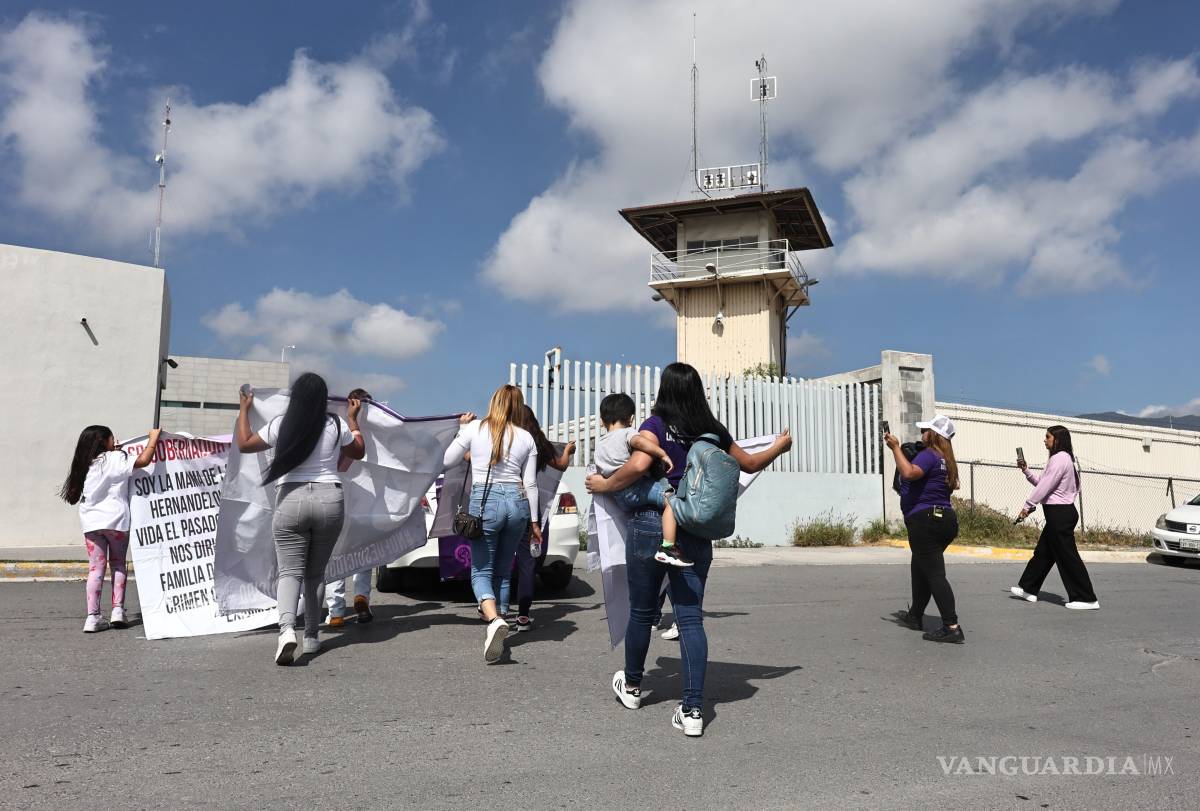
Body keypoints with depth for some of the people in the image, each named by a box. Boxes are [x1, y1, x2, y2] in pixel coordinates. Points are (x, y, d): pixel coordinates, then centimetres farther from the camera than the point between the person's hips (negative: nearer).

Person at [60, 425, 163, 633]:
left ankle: (93, 616, -2)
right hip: (116, 520, -4)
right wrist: (153, 438, 0)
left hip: (91, 522, 4)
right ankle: (118, 609, 7)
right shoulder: (115, 459, -4)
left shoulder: (86, 465, 14)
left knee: (95, 568, 3)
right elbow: (143, 460, -14)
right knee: (118, 564, 11)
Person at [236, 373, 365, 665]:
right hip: (329, 499, 2)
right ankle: (312, 636, 20)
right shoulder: (337, 425, 1)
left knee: (290, 570, -1)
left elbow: (244, 444, 14)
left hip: (291, 499, -1)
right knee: (315, 573, 14)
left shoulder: (280, 425, -1)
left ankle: (287, 629, -25)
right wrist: (353, 418, 30)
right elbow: (358, 452, 19)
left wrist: (243, 409, 26)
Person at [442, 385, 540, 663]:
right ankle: (496, 627, 18)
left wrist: (462, 429, 22)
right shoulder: (526, 437, 7)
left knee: (481, 571, 2)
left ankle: (494, 620, -24)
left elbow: (447, 461, 11)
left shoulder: (475, 427, 2)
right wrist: (533, 521, 16)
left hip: (485, 501, -3)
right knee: (503, 572, 15)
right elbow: (530, 484, 8)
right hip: (517, 503, 3)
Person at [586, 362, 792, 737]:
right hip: (696, 533, 3)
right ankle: (693, 709, 0)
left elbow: (639, 465, -22)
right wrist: (779, 447, 40)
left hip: (651, 525, -3)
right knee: (691, 618, 4)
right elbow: (750, 464, 21)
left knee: (642, 611, 14)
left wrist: (604, 485, -6)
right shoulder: (714, 430, 8)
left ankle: (632, 686, 34)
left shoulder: (656, 424, -5)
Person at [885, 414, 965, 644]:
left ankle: (952, 628, -14)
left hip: (925, 520, -10)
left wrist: (896, 448, -18)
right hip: (945, 519, 10)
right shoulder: (946, 459, 17)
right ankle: (915, 616, 35)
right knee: (920, 568, 22)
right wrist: (900, 450, 20)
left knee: (934, 574, -10)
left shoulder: (928, 454, -13)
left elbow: (909, 473, -31)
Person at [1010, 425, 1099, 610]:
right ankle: (1028, 589, 23)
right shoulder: (1062, 458, 16)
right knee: (1043, 552, 15)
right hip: (1059, 513, 11)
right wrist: (1026, 470, 9)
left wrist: (1028, 505, -11)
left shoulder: (1059, 458, -16)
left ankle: (1087, 599, 0)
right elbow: (1041, 482, 17)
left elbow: (1045, 486, -18)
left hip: (1060, 513, -11)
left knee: (1067, 556, -5)